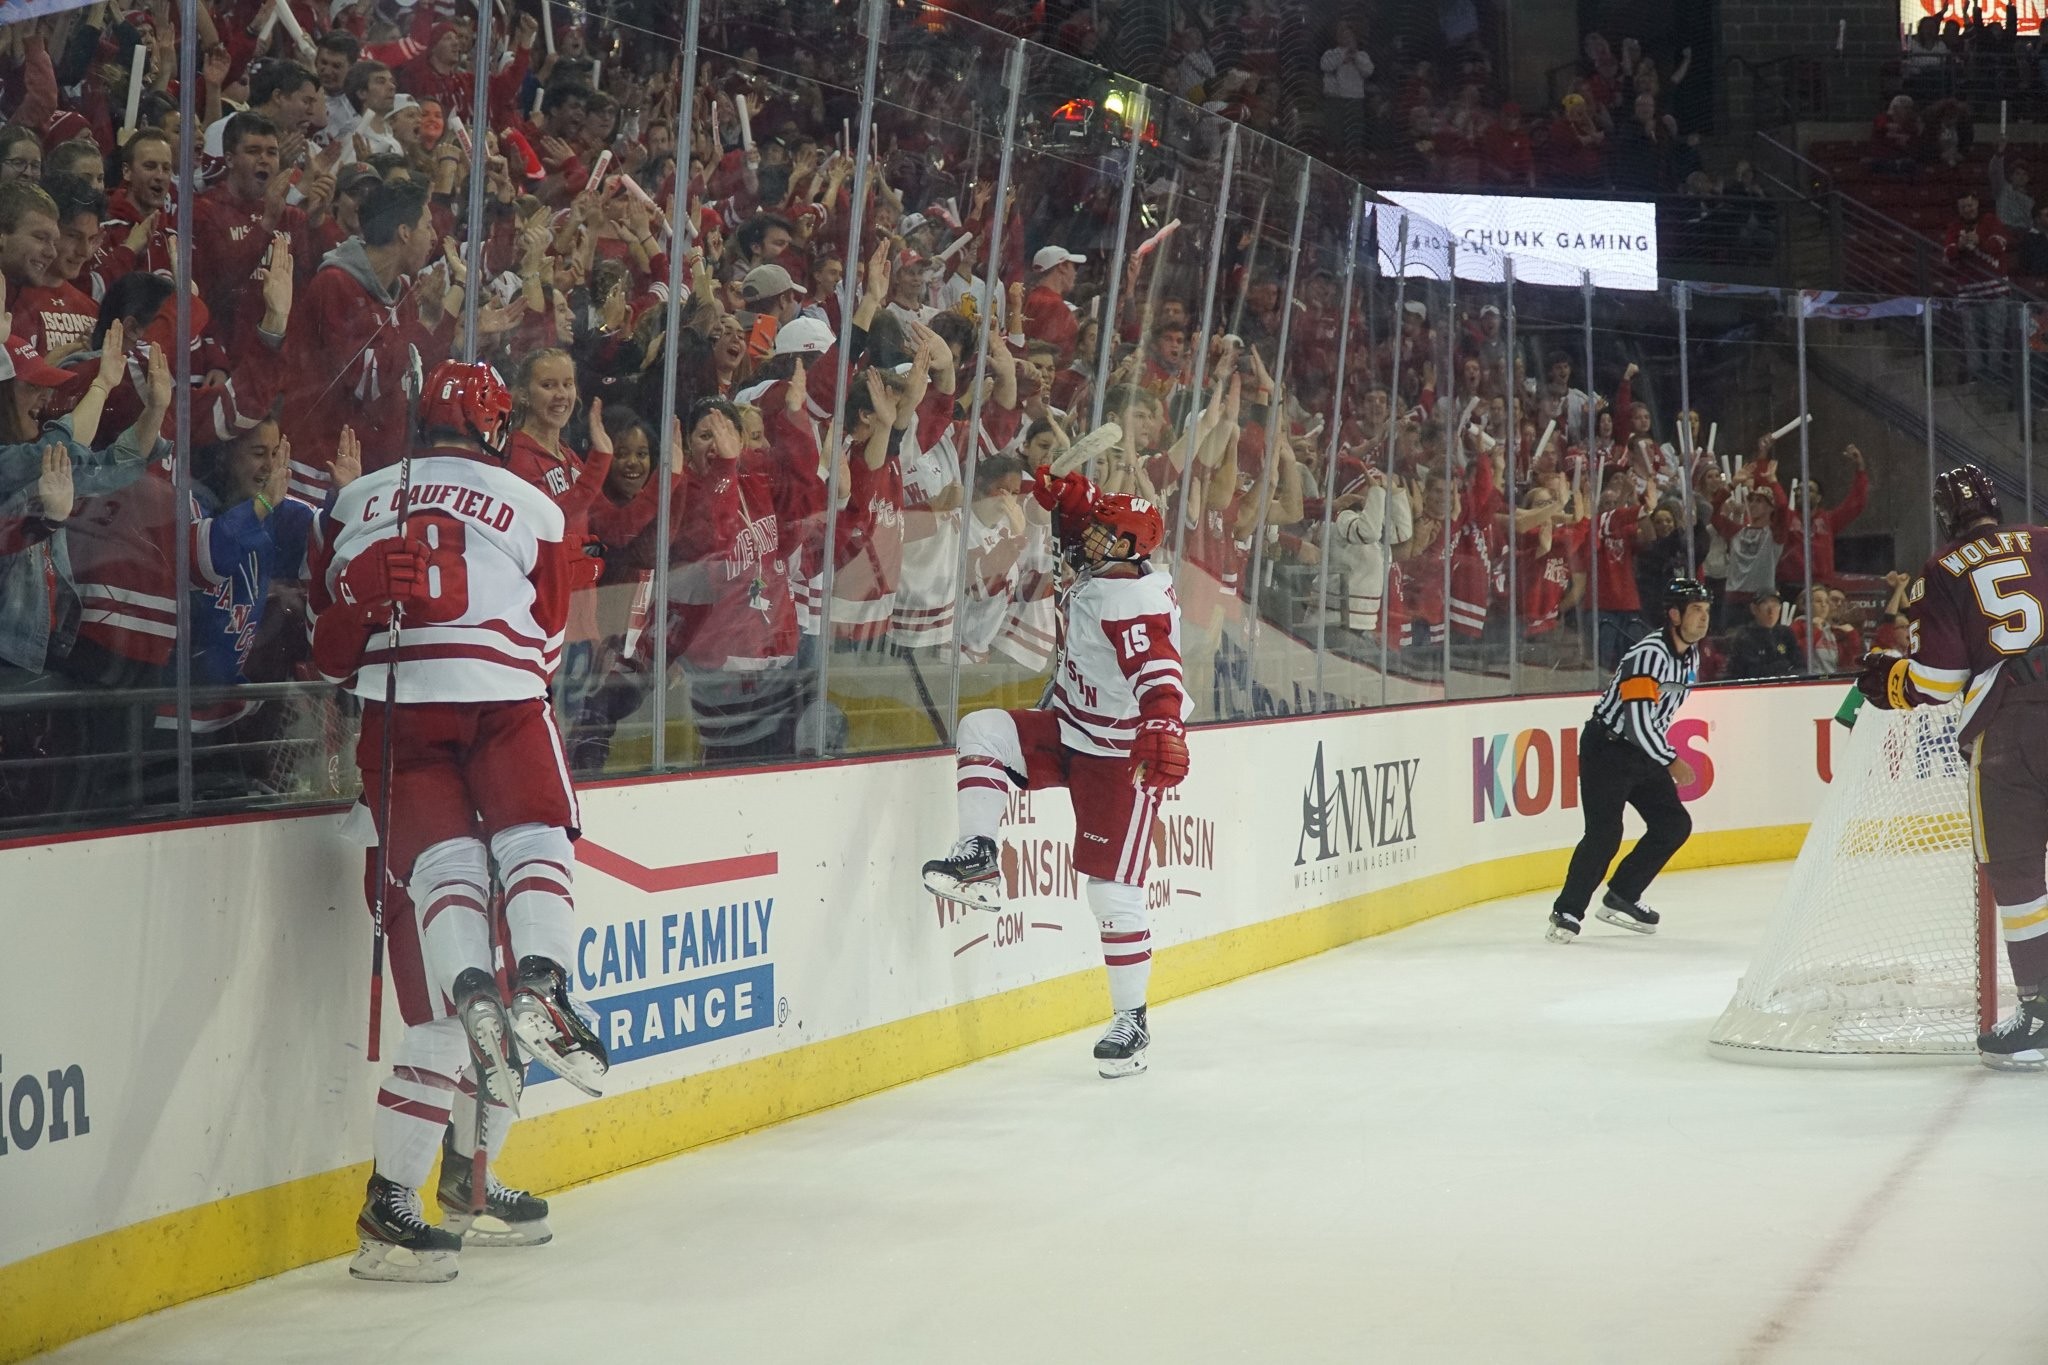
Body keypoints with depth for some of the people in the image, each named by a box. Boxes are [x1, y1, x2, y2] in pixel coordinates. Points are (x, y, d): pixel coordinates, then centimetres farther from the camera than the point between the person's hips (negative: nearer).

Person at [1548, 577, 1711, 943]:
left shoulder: (1690, 657, 7)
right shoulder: (1650, 653, -23)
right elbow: (1638, 719, -28)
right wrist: (1671, 762, -22)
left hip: (1644, 752, 9)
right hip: (1606, 748, -9)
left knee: (1674, 825, 4)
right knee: (1605, 833, -17)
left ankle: (1620, 898, 14)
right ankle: (1567, 912, -7)